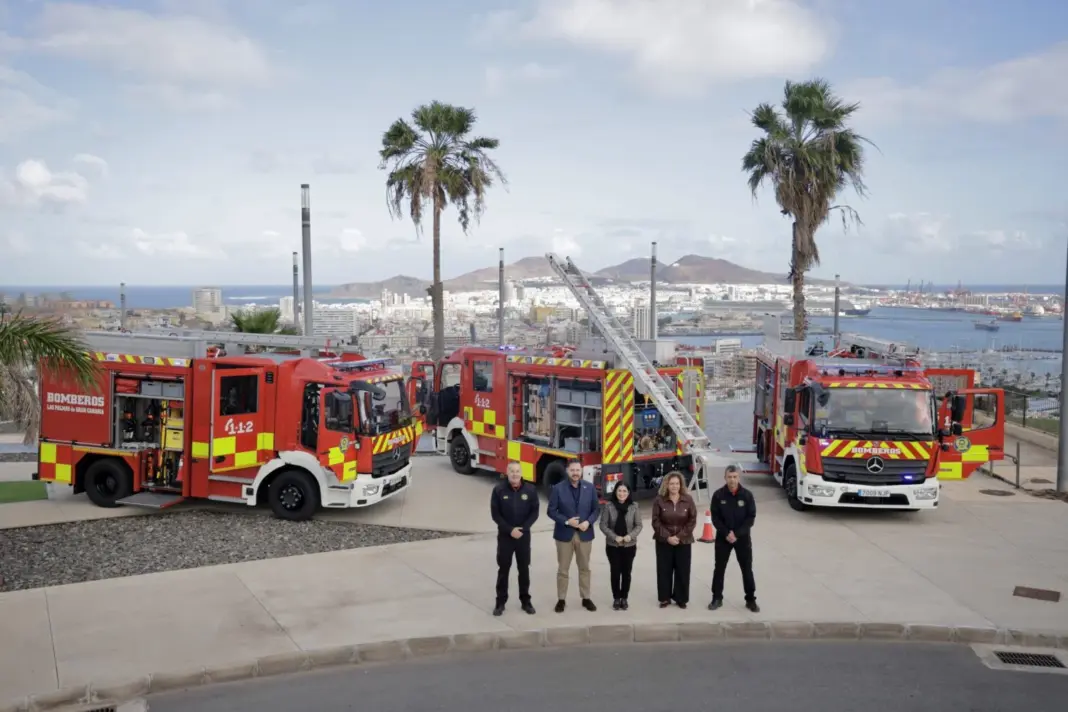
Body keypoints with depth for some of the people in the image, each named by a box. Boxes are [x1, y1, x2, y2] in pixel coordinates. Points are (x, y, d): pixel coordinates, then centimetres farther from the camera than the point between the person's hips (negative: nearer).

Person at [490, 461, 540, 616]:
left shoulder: (530, 490, -4)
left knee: (524, 569, 9)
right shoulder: (498, 490, -7)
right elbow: (495, 514, -7)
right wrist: (510, 529, -15)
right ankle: (500, 602, 13)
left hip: (524, 535, 1)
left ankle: (525, 601, 20)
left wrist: (523, 528, -13)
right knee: (503, 569, 5)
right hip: (505, 535, -1)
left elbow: (534, 512, -1)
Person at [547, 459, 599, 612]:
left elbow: (596, 509, 5)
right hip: (564, 534, -2)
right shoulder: (558, 488, -7)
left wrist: (588, 522, -12)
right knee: (562, 569, 5)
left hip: (584, 534, 2)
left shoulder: (590, 488, 1)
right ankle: (561, 600, 15)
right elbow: (551, 511, -6)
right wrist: (566, 521, -18)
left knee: (584, 568, 12)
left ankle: (586, 598, 23)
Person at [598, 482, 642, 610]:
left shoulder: (634, 506, -3)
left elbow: (638, 525, 0)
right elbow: (603, 525, -5)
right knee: (615, 572, 2)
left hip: (630, 545, 1)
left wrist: (630, 536, -17)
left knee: (626, 572, 7)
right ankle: (616, 598, 15)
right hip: (612, 545, -1)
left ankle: (624, 598, 20)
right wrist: (615, 537, -15)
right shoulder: (608, 506, -6)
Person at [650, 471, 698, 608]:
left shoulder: (688, 499, -4)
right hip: (664, 541, 0)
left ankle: (681, 598, 17)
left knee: (682, 571, 5)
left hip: (684, 541, 0)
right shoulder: (659, 500, -6)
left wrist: (680, 536, -11)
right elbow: (656, 521, -6)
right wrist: (667, 537, -14)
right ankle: (665, 598, 16)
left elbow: (692, 521, -3)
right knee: (664, 570, 4)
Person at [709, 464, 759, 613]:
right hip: (723, 537, 0)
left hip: (743, 537, 0)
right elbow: (715, 518, -5)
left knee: (747, 569, 5)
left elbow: (751, 517, -7)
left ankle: (751, 599, 15)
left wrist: (737, 534, -15)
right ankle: (717, 598, 18)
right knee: (719, 568, 7)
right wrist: (726, 533, -16)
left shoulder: (747, 495, -7)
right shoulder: (718, 495, -6)